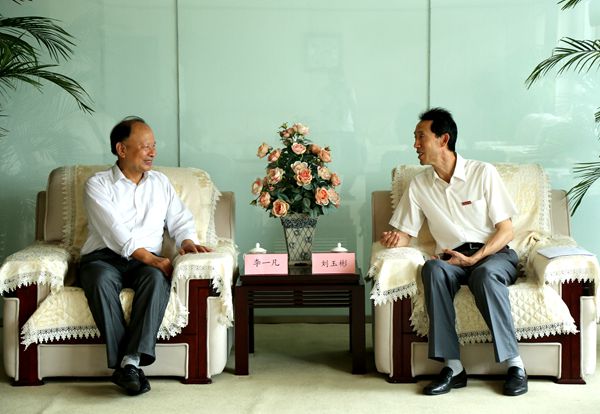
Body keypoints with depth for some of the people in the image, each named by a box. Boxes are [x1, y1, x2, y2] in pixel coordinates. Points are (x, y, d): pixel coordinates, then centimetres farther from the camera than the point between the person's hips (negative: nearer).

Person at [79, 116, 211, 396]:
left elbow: (180, 220, 18)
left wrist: (188, 241, -7)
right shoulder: (98, 184, 3)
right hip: (103, 257, -3)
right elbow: (116, 233, -11)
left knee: (157, 277, -33)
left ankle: (131, 360, -42)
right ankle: (124, 364, -40)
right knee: (102, 278, -38)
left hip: (146, 261, 3)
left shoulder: (160, 182, 20)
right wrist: (149, 258, -23)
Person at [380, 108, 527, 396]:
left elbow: (506, 230, -3)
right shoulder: (419, 185, 9)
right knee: (432, 269, -33)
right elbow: (405, 234, 12)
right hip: (452, 259, 2)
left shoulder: (483, 173, -2)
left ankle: (514, 363, -30)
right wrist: (393, 239, -13)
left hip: (493, 255, -2)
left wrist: (474, 259, -17)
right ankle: (452, 366, -34)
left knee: (485, 274, -38)